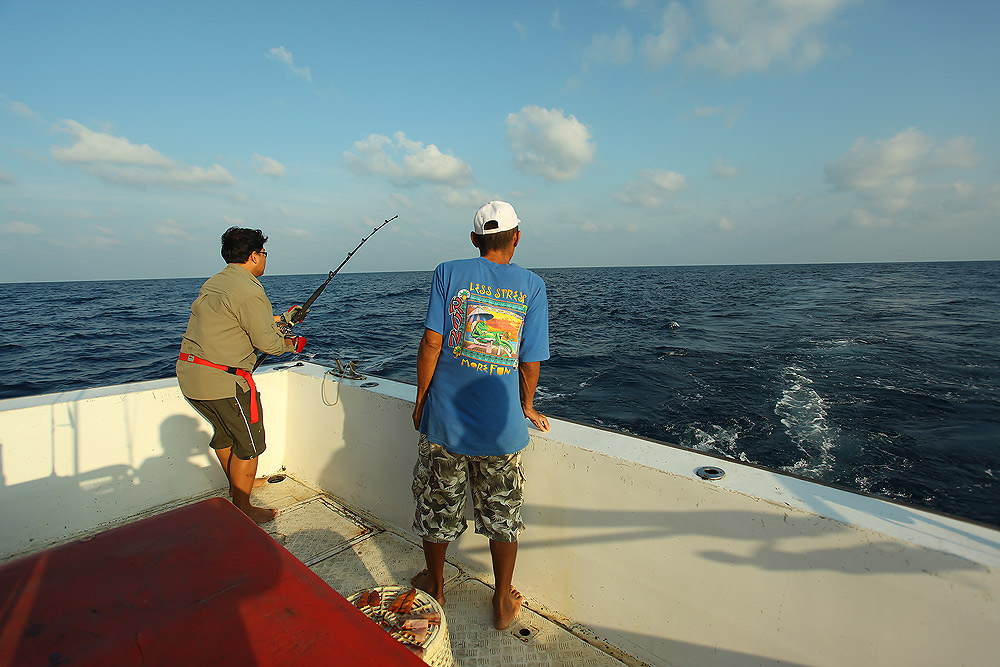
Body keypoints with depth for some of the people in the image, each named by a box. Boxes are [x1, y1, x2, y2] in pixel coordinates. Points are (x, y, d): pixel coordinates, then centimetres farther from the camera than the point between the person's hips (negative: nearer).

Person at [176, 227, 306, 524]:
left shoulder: (214, 282, 14)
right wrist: (292, 344, 3)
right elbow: (267, 342, -17)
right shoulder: (248, 289, -18)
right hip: (221, 379, -10)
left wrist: (281, 318, 29)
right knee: (249, 442, 5)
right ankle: (242, 510, 18)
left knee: (225, 432, 27)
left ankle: (238, 485, 47)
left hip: (188, 373, 10)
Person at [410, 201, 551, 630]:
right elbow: (531, 361, -4)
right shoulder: (532, 286, -3)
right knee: (503, 517, 19)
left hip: (445, 418, 1)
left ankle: (434, 587, 44)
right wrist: (527, 407, 14)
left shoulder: (448, 273, -3)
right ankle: (504, 604, 37)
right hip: (502, 428, 0)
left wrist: (420, 402, 4)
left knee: (437, 509, 21)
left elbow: (431, 343, -9)